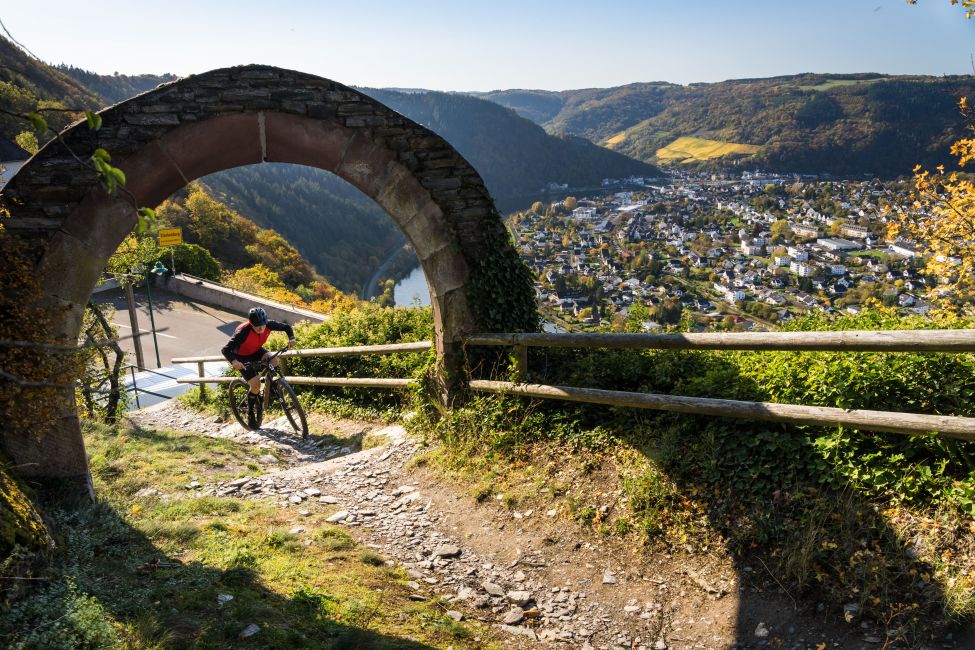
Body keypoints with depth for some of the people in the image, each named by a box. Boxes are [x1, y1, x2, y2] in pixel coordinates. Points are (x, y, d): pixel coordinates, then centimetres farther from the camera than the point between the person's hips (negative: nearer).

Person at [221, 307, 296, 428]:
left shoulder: (268, 325, -24)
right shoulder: (243, 332, -36)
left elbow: (286, 327, -8)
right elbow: (225, 350, -37)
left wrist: (291, 338, -28)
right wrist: (233, 361, -56)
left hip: (257, 352, 5)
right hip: (242, 357, -4)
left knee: (274, 360, -26)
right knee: (255, 384, -19)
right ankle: (250, 414, 3)